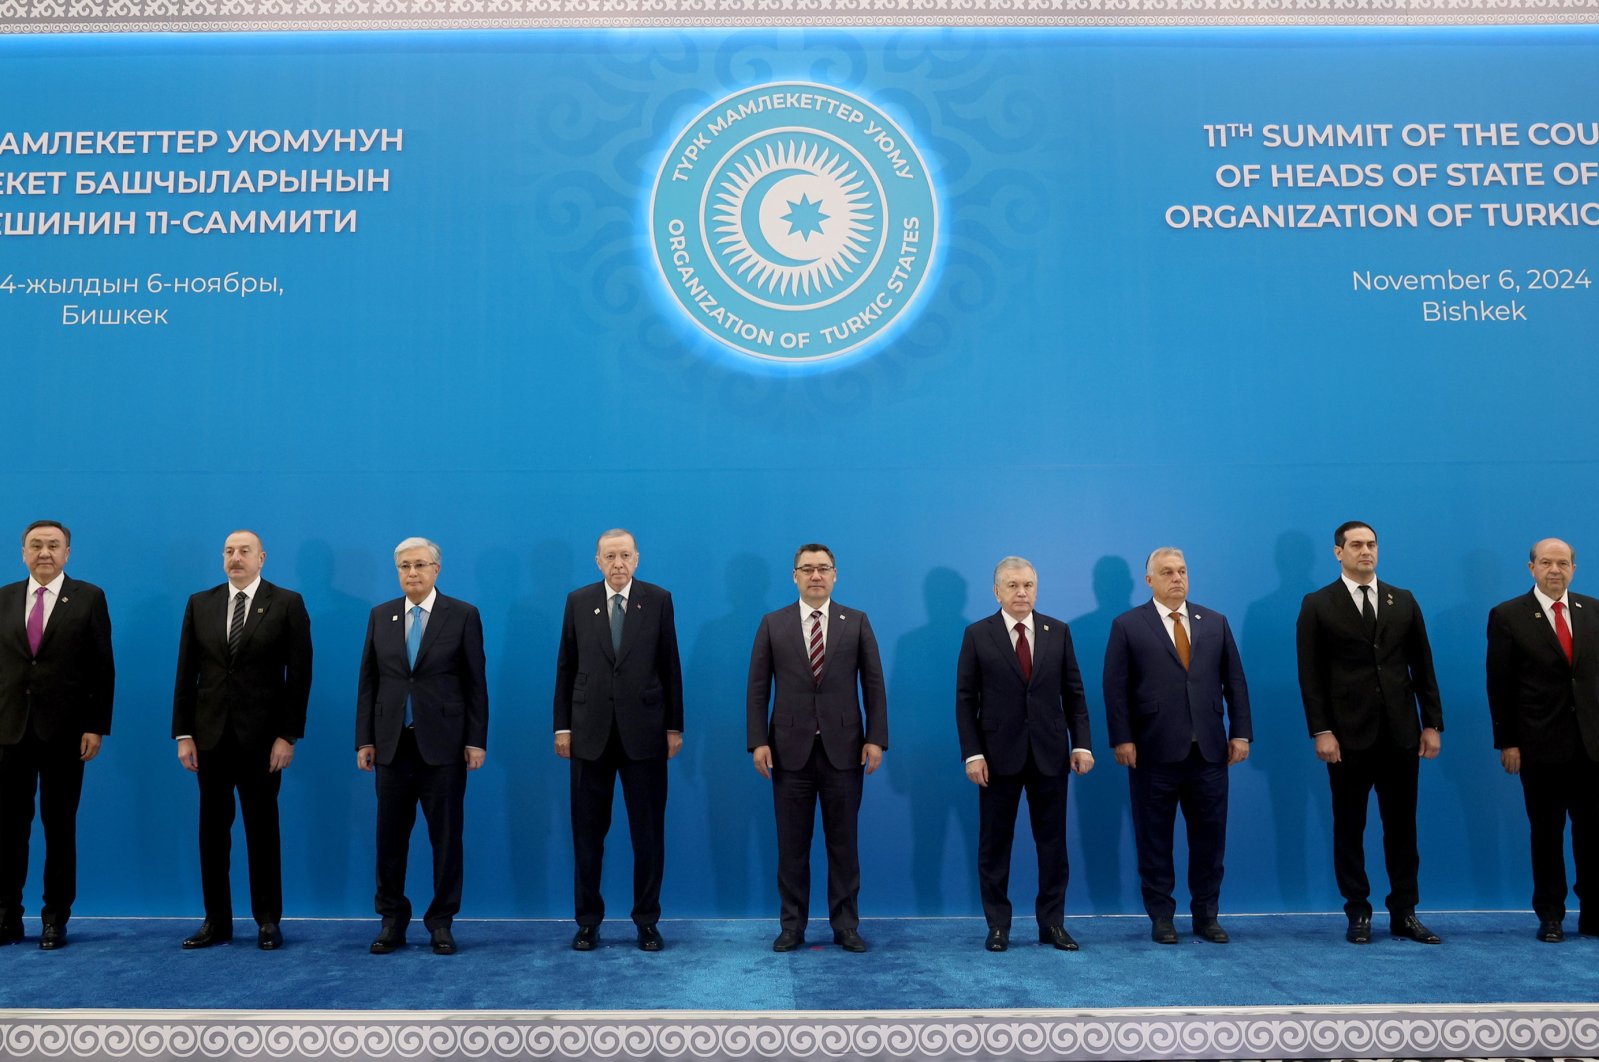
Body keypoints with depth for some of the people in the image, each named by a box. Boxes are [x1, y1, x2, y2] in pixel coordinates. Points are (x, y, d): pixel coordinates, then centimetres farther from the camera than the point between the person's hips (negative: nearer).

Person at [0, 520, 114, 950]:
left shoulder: (89, 598, 0)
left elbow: (103, 668, -2)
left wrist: (97, 727, -8)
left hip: (64, 732, -2)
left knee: (60, 826, 6)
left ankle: (56, 918, 16)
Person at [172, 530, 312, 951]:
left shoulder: (287, 604, -2)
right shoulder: (199, 604, 7)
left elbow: (299, 674, -5)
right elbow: (186, 674, 7)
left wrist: (288, 735, -10)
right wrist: (183, 734, 1)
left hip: (262, 737, -3)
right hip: (211, 736, 3)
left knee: (262, 830, 6)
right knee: (212, 829, 8)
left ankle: (268, 921, 15)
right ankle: (217, 921, 18)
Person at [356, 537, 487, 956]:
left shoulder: (463, 615, -2)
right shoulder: (381, 616, 8)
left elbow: (475, 682, -3)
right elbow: (368, 682, 9)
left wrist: (476, 740, -6)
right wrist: (364, 739, 4)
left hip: (443, 743, -3)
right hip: (392, 743, 3)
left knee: (446, 836, 4)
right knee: (390, 836, 7)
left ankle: (441, 921, 16)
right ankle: (393, 920, 21)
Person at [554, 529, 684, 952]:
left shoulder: (658, 600, 1)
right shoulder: (578, 601, 5)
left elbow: (670, 667, 2)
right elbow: (565, 667, 6)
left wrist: (675, 726, 0)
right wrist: (561, 726, 2)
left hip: (643, 732, -1)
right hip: (590, 732, 1)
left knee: (648, 833, 5)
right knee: (587, 832, 8)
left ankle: (647, 921, 17)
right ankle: (588, 920, 20)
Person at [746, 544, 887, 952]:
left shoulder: (857, 622, 4)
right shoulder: (773, 624, 4)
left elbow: (874, 684, 3)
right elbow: (758, 688, 2)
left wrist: (876, 738, -5)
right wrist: (758, 741, -5)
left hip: (843, 748, 0)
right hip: (791, 749, 0)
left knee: (843, 842, 8)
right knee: (792, 845, 7)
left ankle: (846, 925, 18)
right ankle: (792, 925, 18)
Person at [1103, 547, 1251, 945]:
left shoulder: (1215, 622, 11)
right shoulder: (1127, 626, 0)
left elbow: (1235, 681, 10)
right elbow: (1115, 688, -4)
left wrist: (1241, 732, 3)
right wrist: (1122, 739, -10)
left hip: (1209, 751, 3)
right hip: (1154, 752, -3)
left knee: (1209, 837, 8)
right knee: (1154, 840, 6)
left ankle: (1206, 915, 22)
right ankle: (1161, 917, 18)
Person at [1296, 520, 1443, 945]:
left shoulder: (1403, 602, 9)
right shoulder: (1317, 605, 0)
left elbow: (1422, 666, 9)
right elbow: (1310, 675, -4)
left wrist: (1433, 723, 4)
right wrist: (1320, 731, -10)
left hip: (1401, 734, 3)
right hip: (1348, 735, -3)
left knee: (1402, 826, 8)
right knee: (1349, 827, 6)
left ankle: (1404, 913, 18)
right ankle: (1358, 912, 16)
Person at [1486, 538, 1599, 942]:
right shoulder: (1507, 616, -3)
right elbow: (1499, 685, -3)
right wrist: (1506, 742, -6)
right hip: (1541, 744, -2)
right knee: (1546, 833, 8)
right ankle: (1550, 916, 21)